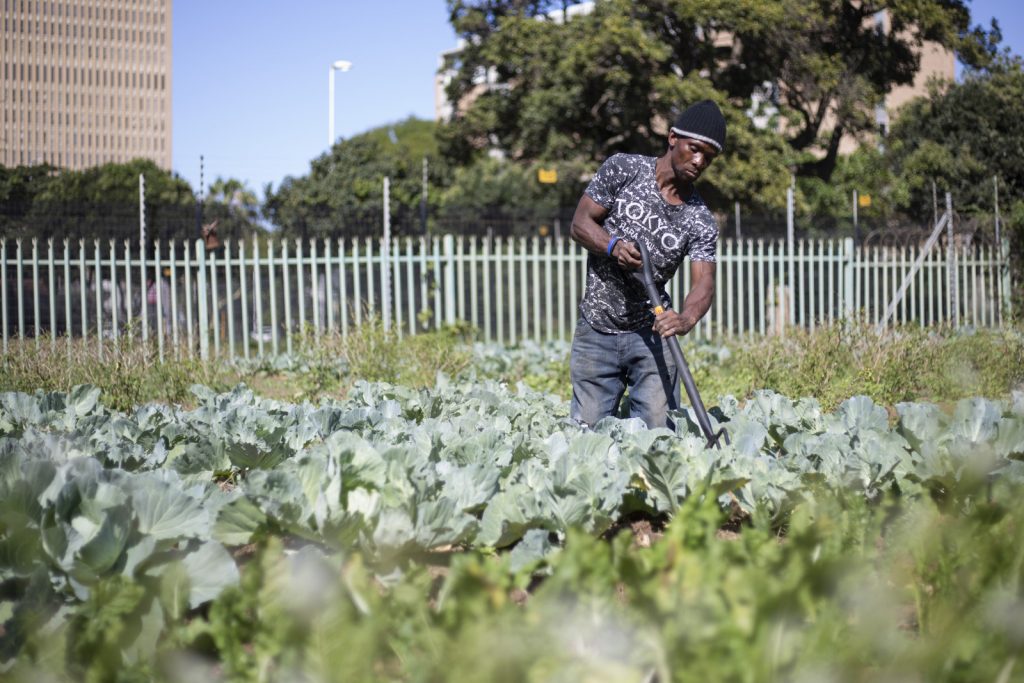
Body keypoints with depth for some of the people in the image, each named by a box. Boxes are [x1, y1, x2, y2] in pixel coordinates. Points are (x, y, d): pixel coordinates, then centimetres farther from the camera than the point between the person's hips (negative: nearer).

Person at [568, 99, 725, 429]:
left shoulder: (701, 222, -2)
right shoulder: (623, 170, -3)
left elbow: (703, 281, -14)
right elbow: (580, 223, -1)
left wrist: (687, 318, -37)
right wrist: (614, 246, -23)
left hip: (651, 331, 1)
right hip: (596, 331, 0)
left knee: (659, 429, -11)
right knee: (588, 429, 0)